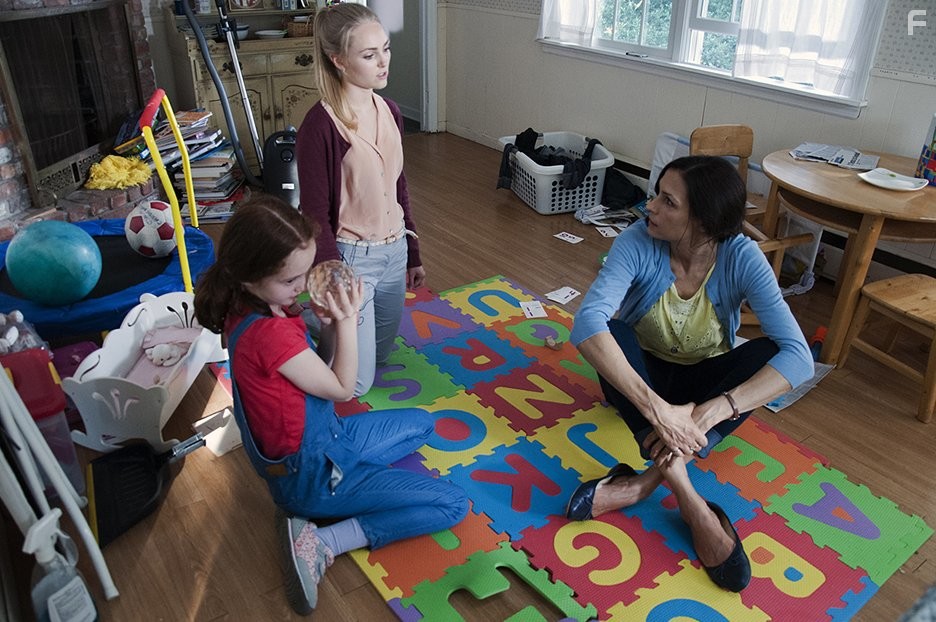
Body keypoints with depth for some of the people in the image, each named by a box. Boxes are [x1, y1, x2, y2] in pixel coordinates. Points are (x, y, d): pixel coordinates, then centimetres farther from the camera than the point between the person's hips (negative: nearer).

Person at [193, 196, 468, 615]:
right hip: (310, 474, -9)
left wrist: (318, 317, -11)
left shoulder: (246, 306, -7)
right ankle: (321, 544, -7)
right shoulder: (269, 332, -34)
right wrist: (347, 321, -14)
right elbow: (342, 388, -19)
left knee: (421, 424, 25)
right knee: (453, 505, -7)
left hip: (320, 437, 9)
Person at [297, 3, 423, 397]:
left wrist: (413, 255, 16)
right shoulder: (321, 125, -20)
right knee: (356, 382, 1)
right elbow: (314, 214, -16)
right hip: (351, 257, -7)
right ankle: (296, 316, 22)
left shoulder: (389, 112, 2)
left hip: (394, 250, 7)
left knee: (381, 355, 23)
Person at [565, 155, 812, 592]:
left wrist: (712, 410, -46)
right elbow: (587, 323, -41)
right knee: (610, 332, -32)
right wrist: (655, 407, -50)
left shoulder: (742, 258, -23)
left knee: (770, 352, -28)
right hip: (644, 374, 0)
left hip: (704, 381, 1)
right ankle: (685, 495, -37)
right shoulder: (638, 242, -25)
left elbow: (798, 356, -32)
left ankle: (649, 479, -36)